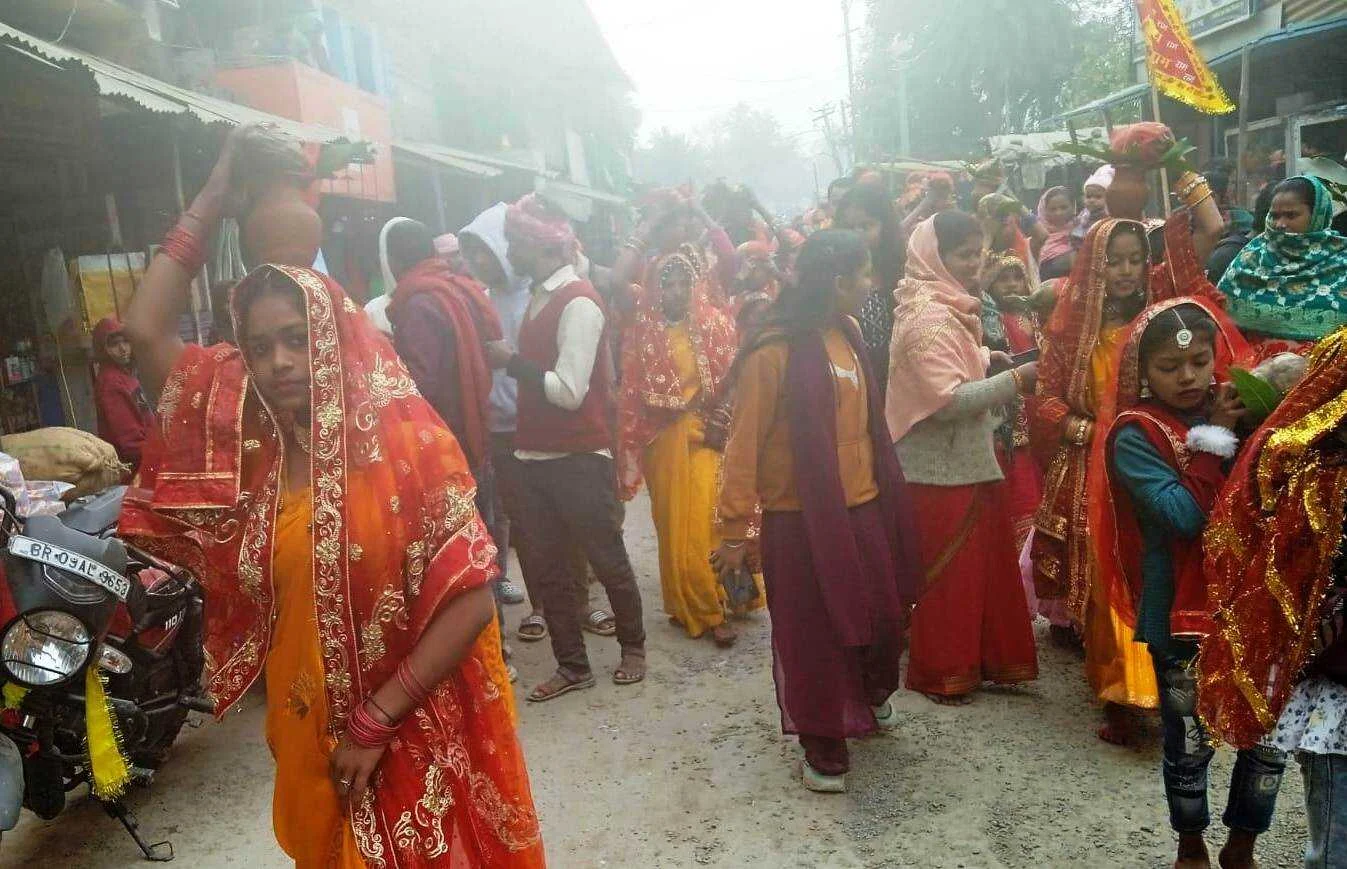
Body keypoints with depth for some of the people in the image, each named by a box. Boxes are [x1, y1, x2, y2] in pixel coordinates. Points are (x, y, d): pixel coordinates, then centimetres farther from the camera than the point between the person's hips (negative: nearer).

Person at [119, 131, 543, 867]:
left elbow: (470, 599, -18)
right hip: (313, 739, 5)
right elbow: (145, 331, -1)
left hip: (421, 742, -5)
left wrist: (378, 721, -17)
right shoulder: (252, 445, 1)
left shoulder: (404, 437, -14)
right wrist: (216, 192, -1)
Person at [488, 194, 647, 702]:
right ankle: (572, 666, 24)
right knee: (549, 567, 11)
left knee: (608, 559, 8)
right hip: (537, 455, 8)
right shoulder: (541, 298, 11)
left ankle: (632, 645, 29)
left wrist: (511, 361, -14)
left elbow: (569, 391, -20)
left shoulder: (579, 303, -14)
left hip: (580, 459, -8)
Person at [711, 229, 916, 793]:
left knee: (881, 616, 18)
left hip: (863, 507, 7)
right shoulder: (775, 352, -18)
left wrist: (883, 488, 17)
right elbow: (745, 445, -16)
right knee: (812, 636, 7)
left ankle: (870, 697, 46)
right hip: (801, 519, -7)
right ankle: (824, 751, 24)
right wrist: (735, 530, -15)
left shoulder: (848, 332, 5)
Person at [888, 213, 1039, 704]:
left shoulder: (950, 310, 12)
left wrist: (995, 367, 4)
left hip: (969, 460, 9)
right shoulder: (927, 318, -18)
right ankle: (942, 674, 17)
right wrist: (1014, 381, -20)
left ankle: (985, 660, 29)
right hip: (942, 468, -9)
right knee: (948, 575, 3)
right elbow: (948, 398, -25)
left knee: (984, 567, 16)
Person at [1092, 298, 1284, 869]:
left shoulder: (1238, 410, 4)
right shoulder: (1134, 434, -10)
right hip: (1181, 612, -4)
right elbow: (1184, 515, -20)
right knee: (1190, 744, 9)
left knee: (1271, 736, 11)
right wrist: (1215, 436, -18)